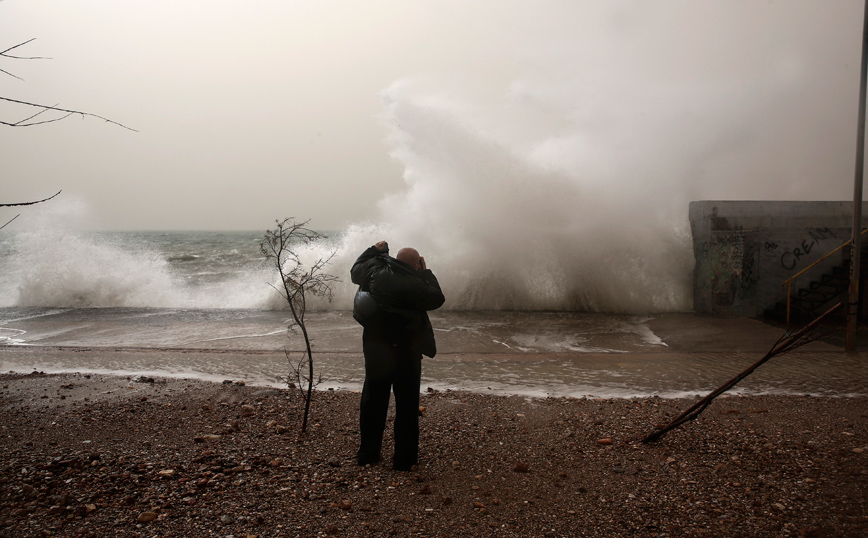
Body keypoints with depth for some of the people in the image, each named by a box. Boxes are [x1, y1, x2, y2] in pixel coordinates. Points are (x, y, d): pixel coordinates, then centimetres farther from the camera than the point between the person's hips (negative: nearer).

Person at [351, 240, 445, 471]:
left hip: (375, 347, 5)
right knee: (406, 404, 6)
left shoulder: (375, 273, -1)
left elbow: (355, 270, 20)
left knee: (373, 400, 16)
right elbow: (437, 299, -4)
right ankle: (404, 458, 11)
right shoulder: (414, 283, -18)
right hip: (406, 351, -5)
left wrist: (375, 250, 27)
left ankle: (367, 453, 25)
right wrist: (426, 273, 4)